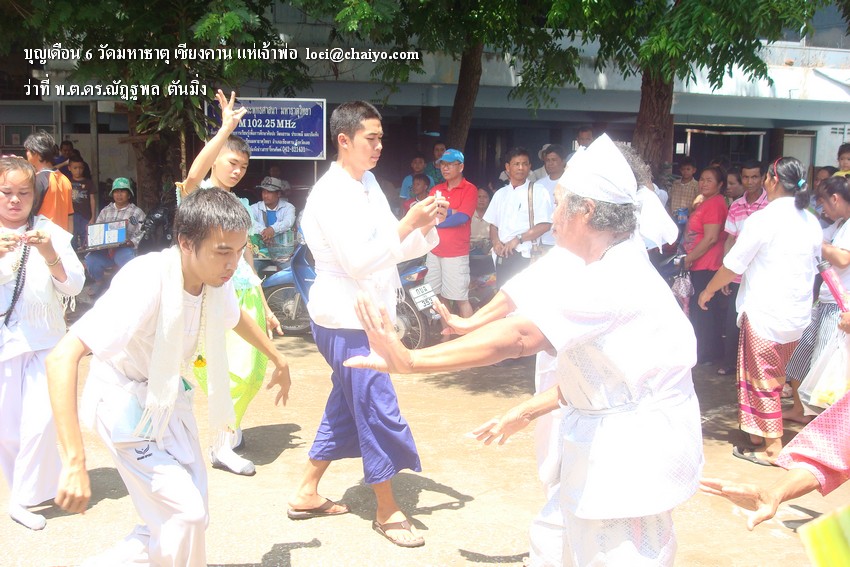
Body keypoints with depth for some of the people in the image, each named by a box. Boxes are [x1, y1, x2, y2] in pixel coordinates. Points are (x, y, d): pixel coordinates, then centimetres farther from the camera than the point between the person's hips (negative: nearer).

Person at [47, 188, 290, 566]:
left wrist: (278, 359, 21)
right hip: (127, 401, -7)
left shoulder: (217, 278, -12)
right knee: (184, 514, -14)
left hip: (170, 396, 7)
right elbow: (63, 356, -40)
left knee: (189, 514, 10)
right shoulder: (146, 281, -34)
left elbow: (234, 316, 15)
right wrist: (74, 461, -45)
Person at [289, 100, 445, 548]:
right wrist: (408, 223, -23)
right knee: (379, 411, -2)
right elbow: (358, 262, -23)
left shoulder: (368, 185, 11)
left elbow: (396, 249, 12)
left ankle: (306, 494, 30)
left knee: (346, 408, 16)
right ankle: (387, 511, 14)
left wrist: (425, 225, -5)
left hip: (365, 317, 9)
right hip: (346, 319, -9)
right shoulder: (330, 195, -16)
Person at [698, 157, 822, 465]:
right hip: (798, 313, 7)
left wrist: (708, 290, 5)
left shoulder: (764, 218, -14)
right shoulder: (812, 222, 7)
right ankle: (763, 434, 27)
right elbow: (813, 264, 16)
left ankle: (770, 446, 11)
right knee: (774, 377, 17)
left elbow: (733, 265, -10)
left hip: (765, 312, -7)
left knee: (761, 379, 4)